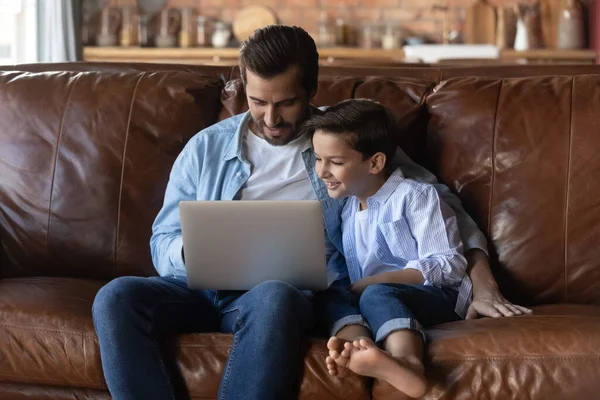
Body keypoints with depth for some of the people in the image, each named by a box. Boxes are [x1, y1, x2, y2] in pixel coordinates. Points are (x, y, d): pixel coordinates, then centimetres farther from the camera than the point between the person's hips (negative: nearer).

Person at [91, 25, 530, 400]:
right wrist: (192, 252, -11)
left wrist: (477, 262, -1)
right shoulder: (207, 148, 14)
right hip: (203, 289, 3)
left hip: (290, 293, -2)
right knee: (117, 297, -28)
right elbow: (162, 244, 14)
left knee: (273, 298, -39)